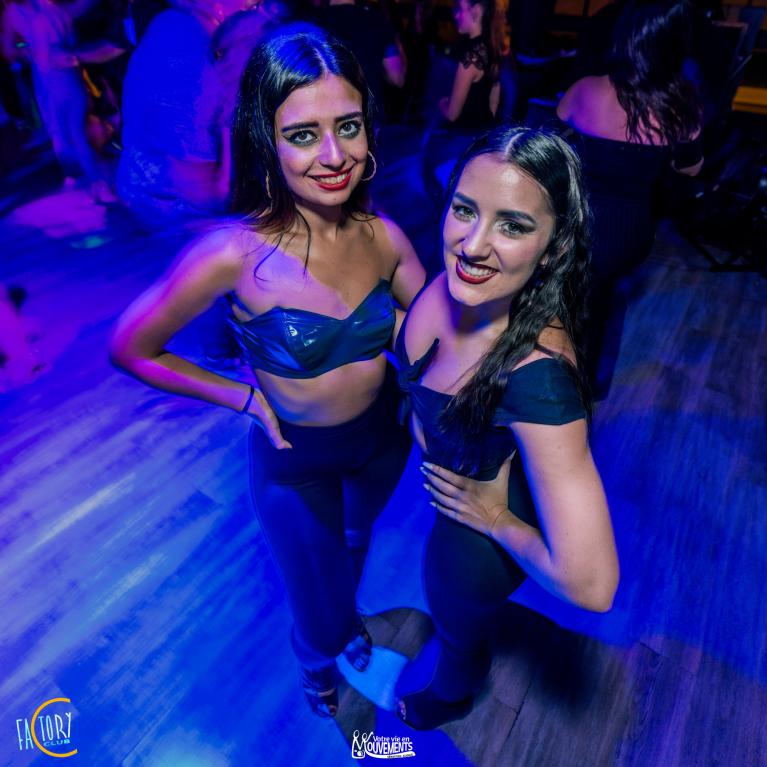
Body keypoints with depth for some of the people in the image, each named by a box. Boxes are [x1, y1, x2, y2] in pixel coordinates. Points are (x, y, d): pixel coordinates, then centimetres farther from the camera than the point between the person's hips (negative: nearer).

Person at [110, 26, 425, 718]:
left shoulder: (381, 235, -19)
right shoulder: (236, 254, -30)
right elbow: (131, 350, -16)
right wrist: (244, 395, -16)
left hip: (383, 439, 4)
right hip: (294, 461, -3)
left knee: (356, 544, 35)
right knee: (315, 590, 24)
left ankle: (347, 616, 74)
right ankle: (318, 661, 64)